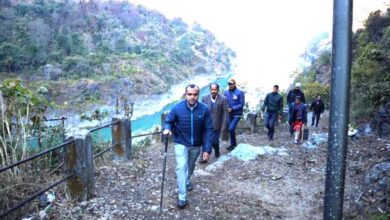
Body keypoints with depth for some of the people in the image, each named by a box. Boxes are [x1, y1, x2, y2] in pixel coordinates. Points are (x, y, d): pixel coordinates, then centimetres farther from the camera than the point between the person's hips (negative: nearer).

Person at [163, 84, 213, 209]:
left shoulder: (204, 109, -16)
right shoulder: (177, 108, -17)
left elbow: (208, 130, -13)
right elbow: (168, 121, -3)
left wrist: (207, 149, -17)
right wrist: (167, 129, -27)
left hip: (196, 145, 2)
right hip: (181, 144, -2)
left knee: (191, 166, 23)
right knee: (181, 167, -10)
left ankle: (187, 181, 53)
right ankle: (182, 197, 0)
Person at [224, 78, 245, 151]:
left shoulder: (240, 92, -12)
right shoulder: (226, 92, 1)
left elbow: (242, 104, -13)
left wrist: (232, 109, -19)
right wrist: (226, 108, -13)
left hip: (237, 114, -5)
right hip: (229, 114, 5)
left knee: (231, 128, -14)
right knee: (231, 129, 12)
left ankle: (232, 144, 4)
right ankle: (234, 144, 28)